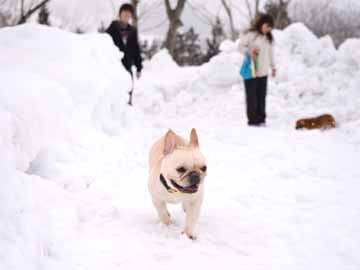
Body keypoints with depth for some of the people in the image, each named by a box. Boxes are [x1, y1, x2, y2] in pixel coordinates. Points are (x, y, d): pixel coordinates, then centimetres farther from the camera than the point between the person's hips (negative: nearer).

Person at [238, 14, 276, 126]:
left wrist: (273, 67, 23)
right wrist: (249, 52, -22)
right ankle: (252, 119, 4)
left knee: (262, 96, 7)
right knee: (251, 96, -2)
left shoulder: (269, 38, 11)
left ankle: (261, 119, 16)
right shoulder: (250, 34, -9)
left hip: (263, 72, 6)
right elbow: (240, 46, -6)